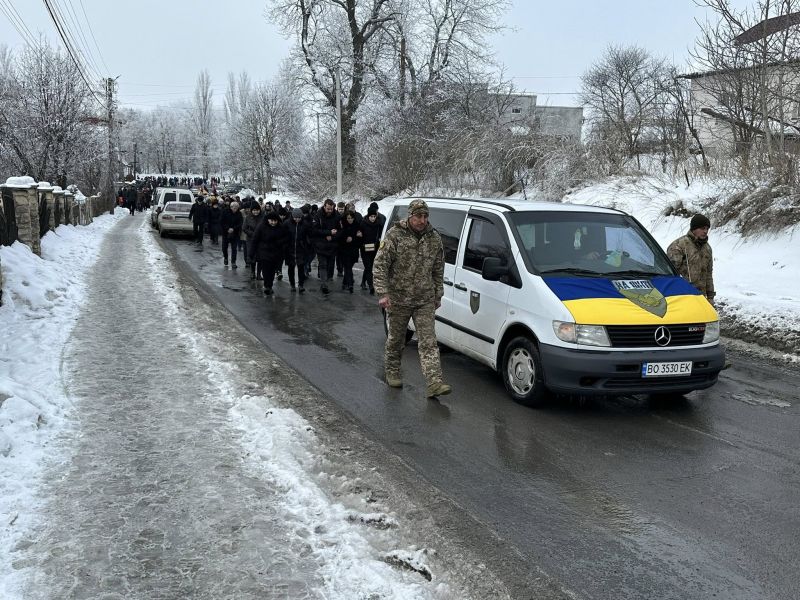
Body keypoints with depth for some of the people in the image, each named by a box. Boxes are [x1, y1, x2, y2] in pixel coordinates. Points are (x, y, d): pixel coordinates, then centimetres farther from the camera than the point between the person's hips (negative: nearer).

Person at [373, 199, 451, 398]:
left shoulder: (434, 238, 4)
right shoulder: (394, 236, -9)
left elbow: (438, 270, 15)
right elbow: (379, 266, -10)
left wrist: (438, 294, 15)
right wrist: (383, 293, -16)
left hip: (425, 301, 2)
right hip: (399, 299, -2)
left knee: (429, 341, -6)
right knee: (396, 339, 13)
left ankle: (434, 383, -11)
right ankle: (392, 372, 34)